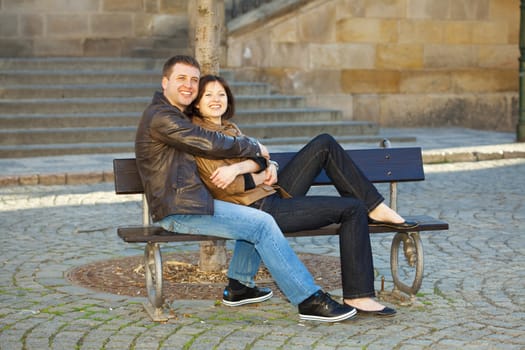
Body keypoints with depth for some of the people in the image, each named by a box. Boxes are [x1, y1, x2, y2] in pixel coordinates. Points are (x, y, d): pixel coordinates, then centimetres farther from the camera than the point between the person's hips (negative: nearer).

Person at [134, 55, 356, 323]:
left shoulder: (178, 116, 21)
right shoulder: (160, 117, -13)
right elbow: (209, 144, -19)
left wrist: (263, 163, 6)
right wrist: (255, 147, -3)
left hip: (188, 203, 11)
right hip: (178, 211, -11)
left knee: (255, 213, 19)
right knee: (262, 224, -17)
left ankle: (239, 286, 19)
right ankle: (309, 300, -15)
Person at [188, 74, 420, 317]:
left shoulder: (230, 128, 20)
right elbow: (227, 186, -17)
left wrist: (237, 167, -19)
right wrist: (264, 177, -2)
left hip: (273, 195, 9)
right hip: (259, 210, -9)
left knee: (324, 143, 1)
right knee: (352, 210, -11)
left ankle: (375, 208, 3)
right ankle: (358, 296, -9)